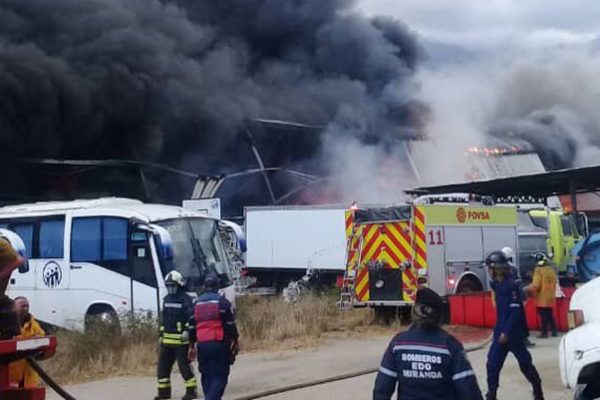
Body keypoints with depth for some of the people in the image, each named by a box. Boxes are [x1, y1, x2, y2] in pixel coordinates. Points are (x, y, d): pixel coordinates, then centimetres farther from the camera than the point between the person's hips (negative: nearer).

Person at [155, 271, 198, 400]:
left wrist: (187, 330, -26)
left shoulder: (185, 299, -8)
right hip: (167, 340, 8)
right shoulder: (166, 299, 17)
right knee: (163, 365, 8)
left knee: (184, 365, -5)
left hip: (181, 340, -8)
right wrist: (161, 335, 23)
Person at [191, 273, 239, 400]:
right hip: (219, 344, -5)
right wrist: (235, 342, 5)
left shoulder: (196, 303, 12)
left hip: (202, 345, 5)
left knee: (206, 376, 15)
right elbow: (230, 324, -5)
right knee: (219, 377, -4)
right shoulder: (222, 301, -3)